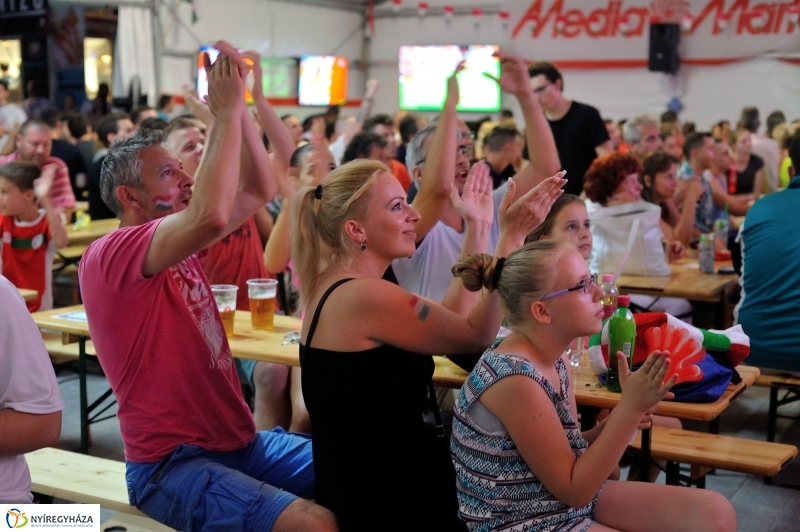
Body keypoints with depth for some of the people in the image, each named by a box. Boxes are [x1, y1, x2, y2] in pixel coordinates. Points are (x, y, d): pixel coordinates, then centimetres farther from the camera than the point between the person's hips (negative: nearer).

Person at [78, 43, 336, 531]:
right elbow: (211, 216, -32)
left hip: (240, 440, 9)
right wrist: (226, 110, -22)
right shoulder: (108, 257, -15)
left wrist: (237, 105, -1)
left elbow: (260, 190, 10)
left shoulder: (179, 243, 10)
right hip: (171, 463, -8)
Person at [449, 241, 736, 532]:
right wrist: (630, 409, -23)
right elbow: (573, 490, -19)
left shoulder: (552, 356, -1)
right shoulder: (515, 380, -26)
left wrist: (622, 418, -12)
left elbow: (569, 449, 6)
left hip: (565, 496, 8)